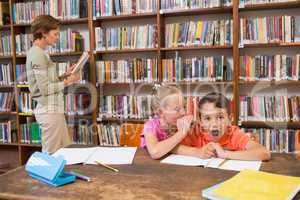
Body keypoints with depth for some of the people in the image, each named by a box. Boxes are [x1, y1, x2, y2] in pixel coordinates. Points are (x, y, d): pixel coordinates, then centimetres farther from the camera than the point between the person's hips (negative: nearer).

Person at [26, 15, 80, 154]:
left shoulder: (40, 52, 14)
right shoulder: (37, 54, -15)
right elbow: (45, 89, -20)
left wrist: (65, 75, 9)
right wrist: (67, 82, -9)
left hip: (53, 109, 10)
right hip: (49, 111, -10)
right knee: (51, 155, 1)